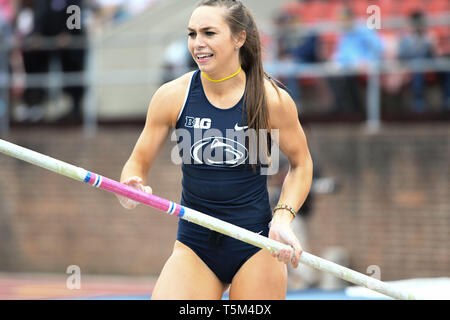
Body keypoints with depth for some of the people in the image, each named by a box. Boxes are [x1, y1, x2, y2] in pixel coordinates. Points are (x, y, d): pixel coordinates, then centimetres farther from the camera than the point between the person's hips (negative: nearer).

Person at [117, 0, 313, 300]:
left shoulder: (272, 100, -9)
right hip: (194, 248, 1)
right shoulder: (172, 96, -5)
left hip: (256, 248, -1)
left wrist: (283, 217, -9)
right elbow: (138, 163, 4)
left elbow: (301, 163, 6)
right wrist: (131, 189, -20)